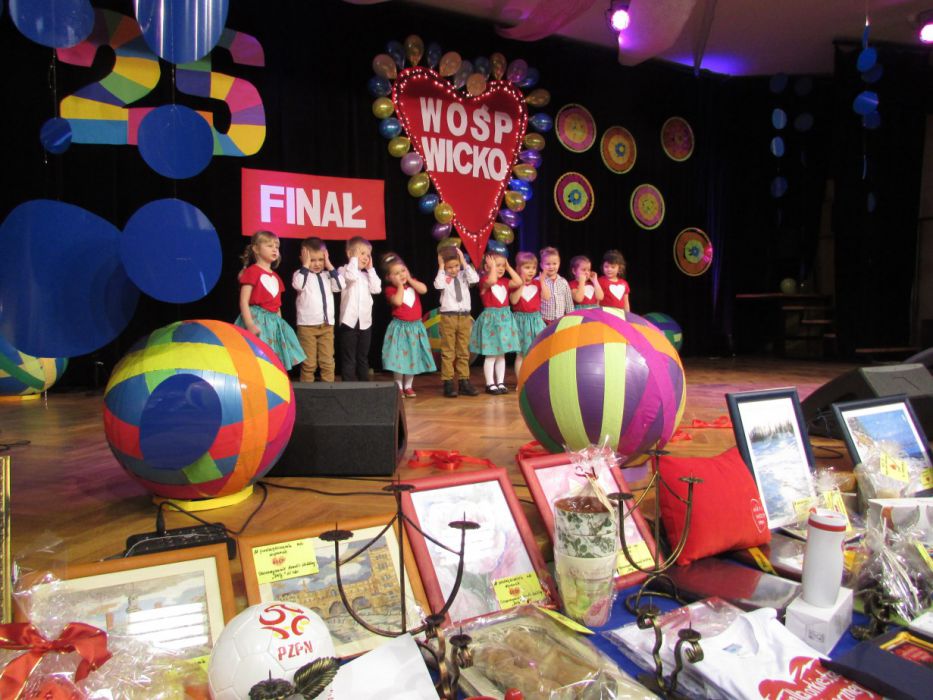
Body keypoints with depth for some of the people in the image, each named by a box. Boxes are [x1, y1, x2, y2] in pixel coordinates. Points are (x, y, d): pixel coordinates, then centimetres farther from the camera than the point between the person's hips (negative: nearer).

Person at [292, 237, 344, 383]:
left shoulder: (327, 275, 11)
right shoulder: (300, 274, -1)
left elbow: (340, 286, -5)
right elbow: (298, 285, -23)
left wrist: (329, 266, -4)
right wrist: (306, 265, -15)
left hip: (327, 325, 4)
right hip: (307, 325, -4)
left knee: (327, 361, 6)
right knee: (309, 363, 1)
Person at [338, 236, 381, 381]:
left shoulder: (366, 275, 19)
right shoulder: (343, 270, 0)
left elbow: (376, 289, 3)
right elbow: (352, 276, -23)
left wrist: (370, 269, 6)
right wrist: (354, 259, -10)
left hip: (365, 321, 6)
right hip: (350, 320, -6)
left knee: (363, 357, 13)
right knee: (349, 358, -3)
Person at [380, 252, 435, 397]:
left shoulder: (413, 283, 7)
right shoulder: (390, 289, -8)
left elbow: (424, 289, -12)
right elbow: (397, 301, -26)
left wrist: (409, 279, -9)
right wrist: (400, 285, -16)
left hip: (416, 326, 5)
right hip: (400, 326, -4)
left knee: (413, 357, 8)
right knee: (399, 358, -3)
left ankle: (408, 386, 19)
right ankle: (399, 387, 8)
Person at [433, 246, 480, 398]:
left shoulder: (464, 275, 8)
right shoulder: (443, 276, -1)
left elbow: (475, 279, -11)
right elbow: (438, 285, -21)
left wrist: (464, 263, -6)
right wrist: (441, 267, -12)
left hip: (465, 317, 3)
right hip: (448, 317, -3)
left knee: (464, 351, 9)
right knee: (448, 351, 1)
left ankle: (464, 381, 17)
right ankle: (448, 382, 5)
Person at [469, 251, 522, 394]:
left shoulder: (505, 282, 10)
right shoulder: (484, 281, -9)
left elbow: (519, 282, -4)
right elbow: (492, 281, -31)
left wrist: (508, 267, 1)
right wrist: (493, 265, -18)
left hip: (504, 318, 6)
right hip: (490, 319, -6)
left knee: (501, 354, 11)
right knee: (491, 355, -2)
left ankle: (500, 382, 17)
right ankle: (490, 384, 6)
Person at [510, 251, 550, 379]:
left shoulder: (537, 283, 6)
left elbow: (547, 296, -7)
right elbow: (513, 300, -18)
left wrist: (542, 281, -12)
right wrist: (522, 284, -19)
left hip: (535, 319, 3)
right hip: (521, 320, -3)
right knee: (521, 354, 3)